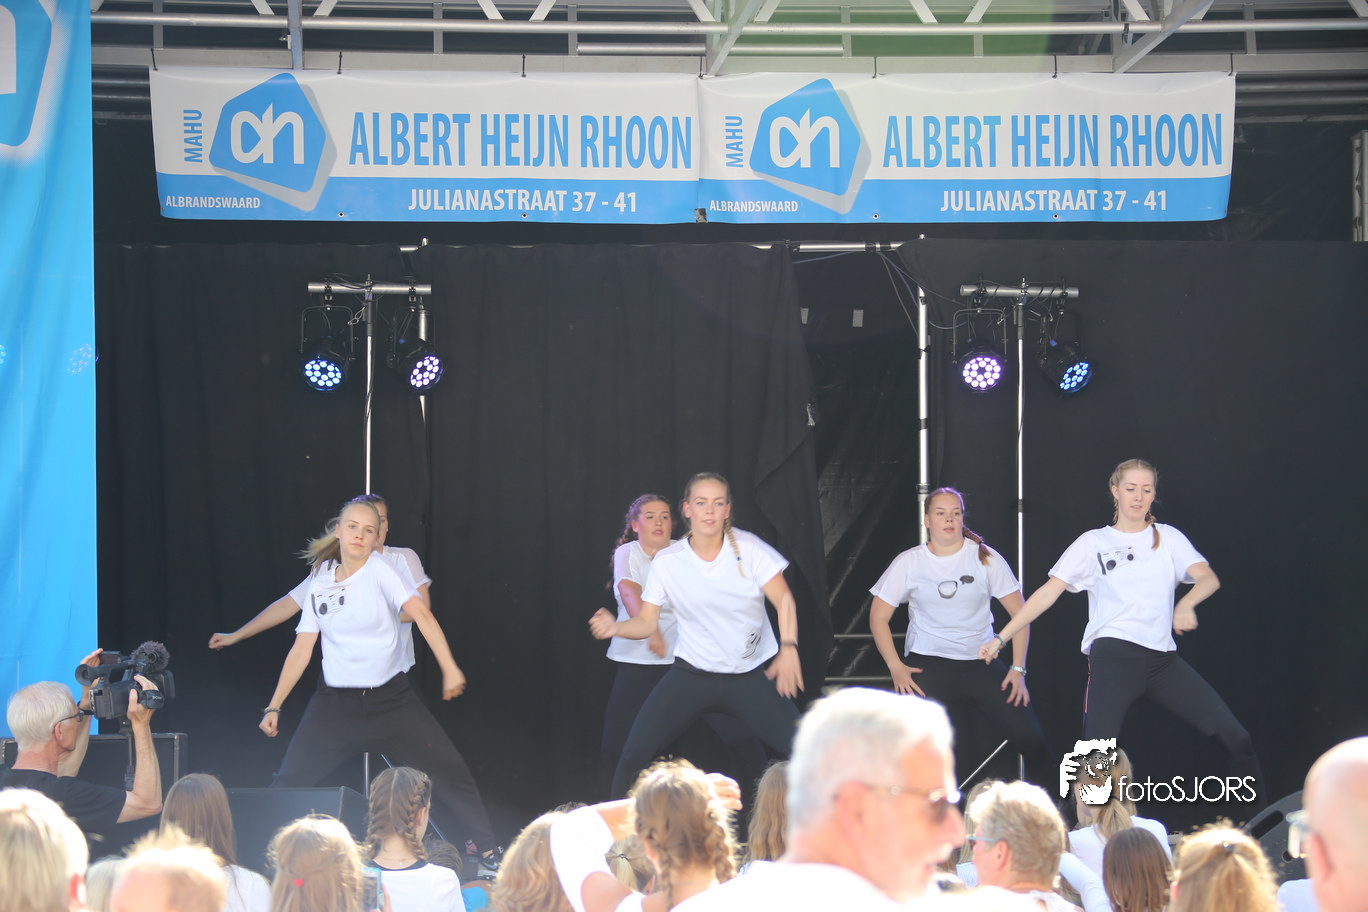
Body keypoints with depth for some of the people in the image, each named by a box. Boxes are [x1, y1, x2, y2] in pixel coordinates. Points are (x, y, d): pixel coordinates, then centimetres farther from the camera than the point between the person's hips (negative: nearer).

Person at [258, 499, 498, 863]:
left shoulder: (379, 571, -6)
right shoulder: (320, 583, 4)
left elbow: (421, 614, -16)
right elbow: (301, 649, 7)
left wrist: (449, 669, -27)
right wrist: (274, 706, 3)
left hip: (391, 697, -2)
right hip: (335, 702, 2)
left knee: (450, 769, -6)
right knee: (288, 781, -9)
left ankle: (485, 848, 7)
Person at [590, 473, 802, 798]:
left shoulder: (747, 547, -5)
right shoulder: (667, 561, -2)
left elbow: (783, 599, -4)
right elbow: (647, 622, 1)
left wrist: (789, 648, -17)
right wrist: (616, 628, -20)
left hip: (751, 677, 0)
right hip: (691, 674, 0)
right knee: (633, 755, -12)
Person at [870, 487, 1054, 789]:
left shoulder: (985, 558, 3)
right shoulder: (908, 563, 4)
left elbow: (1020, 613, 5)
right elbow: (878, 617, 7)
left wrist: (1018, 669, -3)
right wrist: (896, 667, -4)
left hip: (981, 663, 0)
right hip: (927, 663, 0)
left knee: (1029, 737, -12)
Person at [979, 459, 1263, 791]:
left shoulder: (1168, 538, 15)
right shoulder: (1093, 543, 12)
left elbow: (1208, 578, 0)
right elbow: (1048, 592, 8)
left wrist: (1186, 603, -23)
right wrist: (1001, 638, 1)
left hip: (1163, 660, 2)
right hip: (1113, 657, -2)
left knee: (1235, 736, -5)